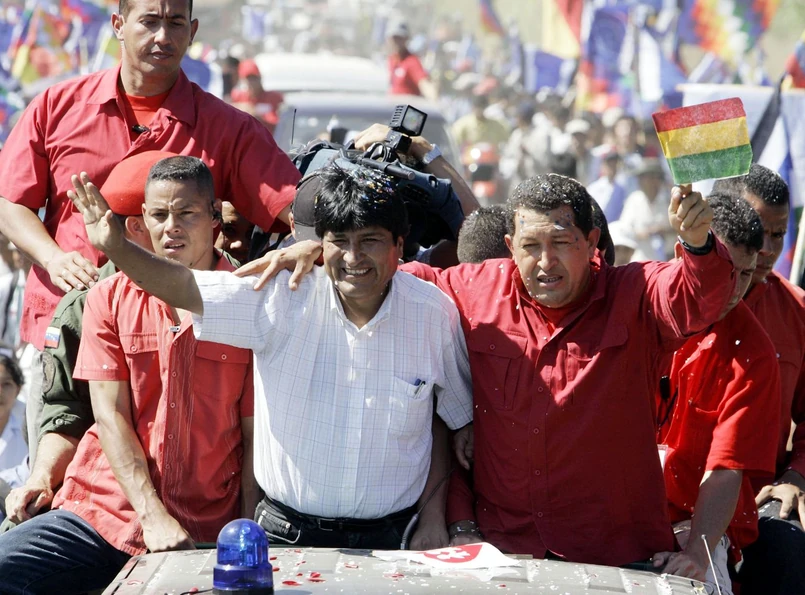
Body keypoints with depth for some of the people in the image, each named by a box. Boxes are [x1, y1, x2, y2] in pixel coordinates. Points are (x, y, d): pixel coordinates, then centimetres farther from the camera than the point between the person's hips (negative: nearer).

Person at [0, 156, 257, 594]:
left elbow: (256, 433, 2)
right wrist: (154, 517, -12)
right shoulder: (110, 299, 8)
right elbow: (110, 415, 1)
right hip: (104, 510, 2)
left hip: (206, 535, -2)